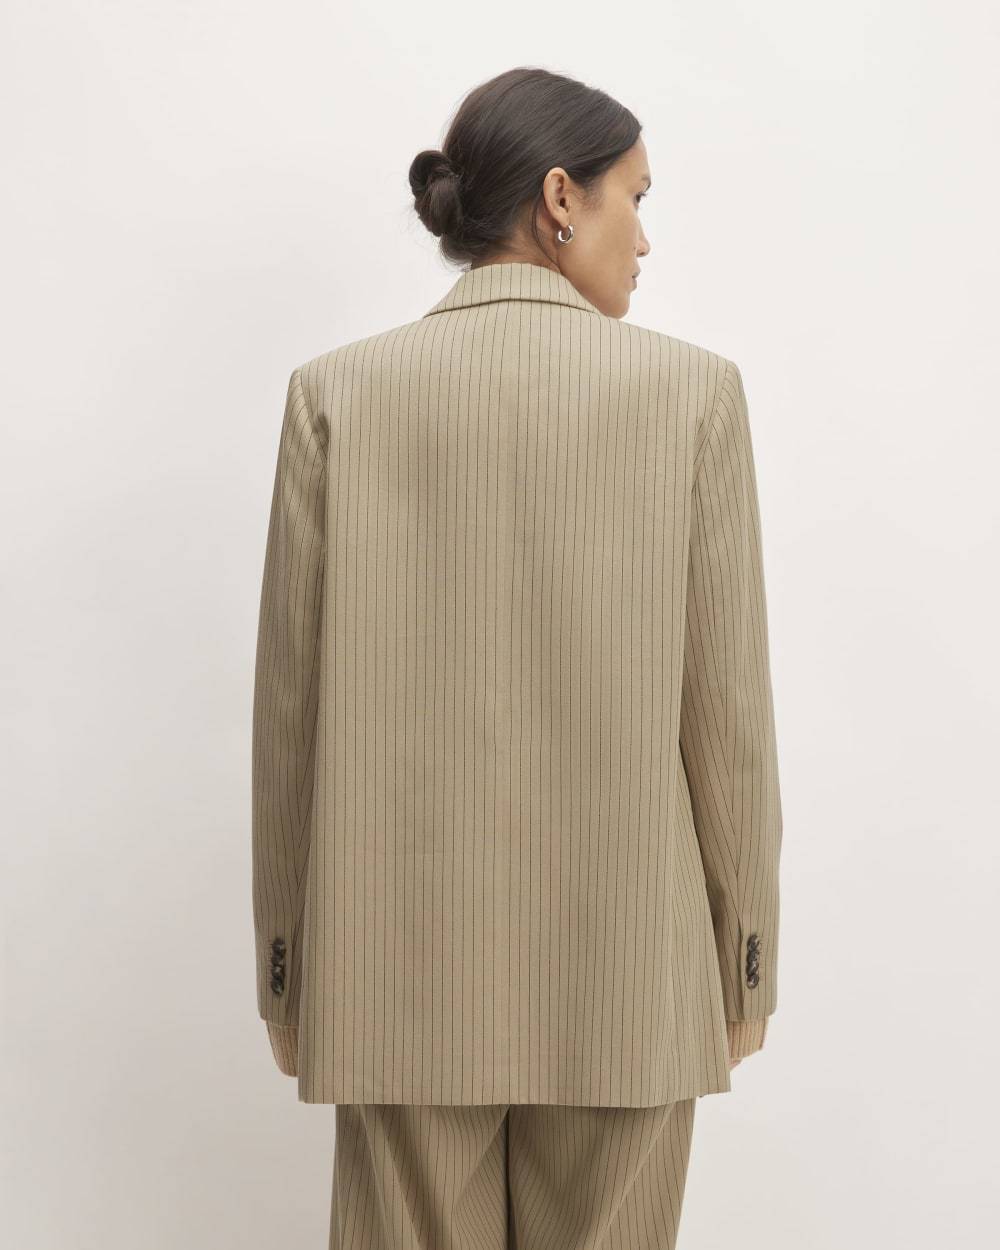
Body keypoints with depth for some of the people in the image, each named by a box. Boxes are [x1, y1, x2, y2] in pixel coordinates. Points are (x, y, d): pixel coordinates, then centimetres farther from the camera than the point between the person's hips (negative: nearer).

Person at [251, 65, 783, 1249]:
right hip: (621, 967, -1)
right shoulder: (691, 389, -6)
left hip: (401, 960, 1)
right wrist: (746, 952, 7)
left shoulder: (336, 392, -3)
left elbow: (290, 702, -1)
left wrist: (286, 956, 9)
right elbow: (726, 702, -4)